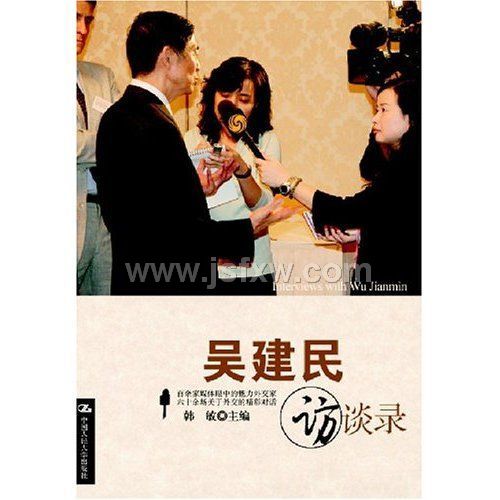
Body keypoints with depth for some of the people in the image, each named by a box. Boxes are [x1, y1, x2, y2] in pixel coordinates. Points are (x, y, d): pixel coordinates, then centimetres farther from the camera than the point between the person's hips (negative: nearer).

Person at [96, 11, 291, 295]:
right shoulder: (157, 126, -21)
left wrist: (197, 191, 11)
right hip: (166, 287, -10)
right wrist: (248, 229, -14)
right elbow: (179, 231, -24)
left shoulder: (117, 116, 9)